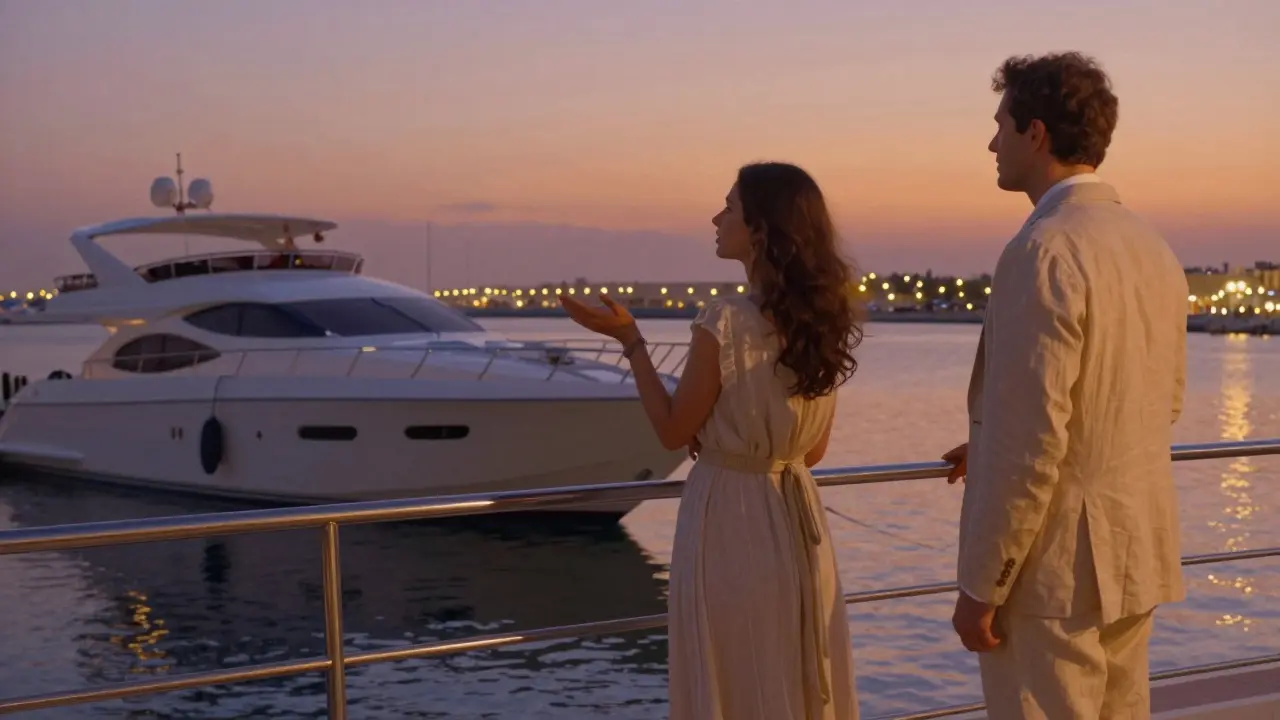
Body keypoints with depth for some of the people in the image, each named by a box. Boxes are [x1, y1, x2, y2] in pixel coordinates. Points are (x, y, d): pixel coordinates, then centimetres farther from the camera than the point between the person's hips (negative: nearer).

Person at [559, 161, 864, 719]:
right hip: (797, 520, 7)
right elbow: (814, 449, 8)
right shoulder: (820, 322, 1)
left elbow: (673, 431, -9)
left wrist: (629, 340, -3)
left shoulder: (724, 323, -19)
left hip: (730, 520, -6)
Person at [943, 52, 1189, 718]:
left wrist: (980, 587, -14)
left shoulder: (1045, 250, -18)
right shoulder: (1150, 245, 9)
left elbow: (1031, 443, -22)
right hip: (1134, 552, 9)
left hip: (1055, 565, -9)